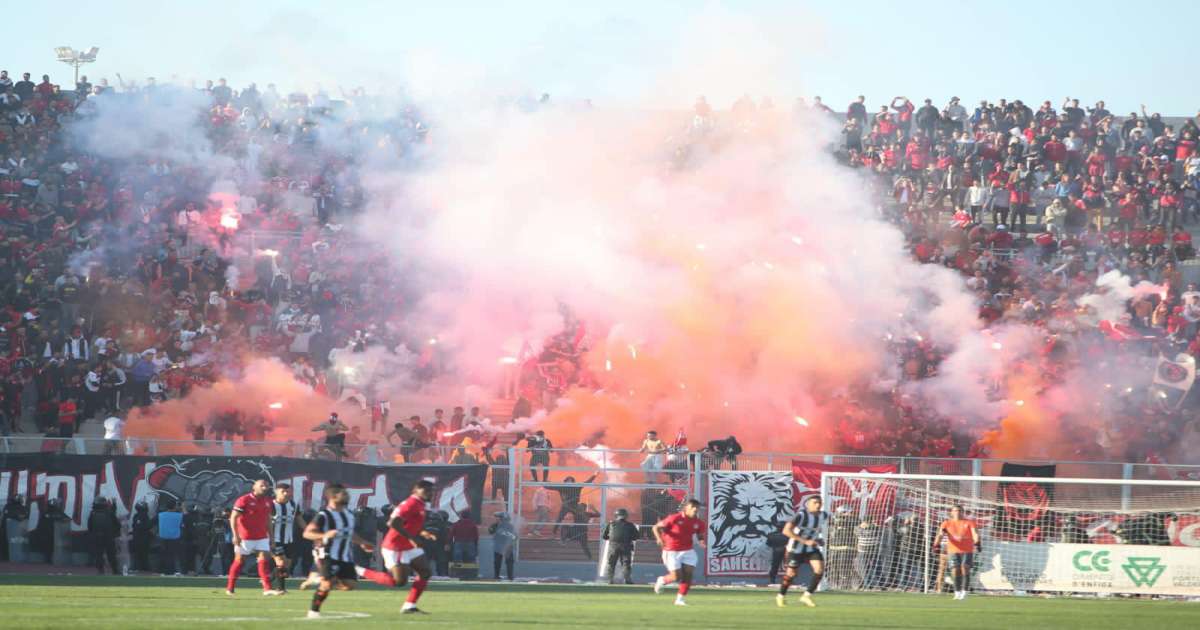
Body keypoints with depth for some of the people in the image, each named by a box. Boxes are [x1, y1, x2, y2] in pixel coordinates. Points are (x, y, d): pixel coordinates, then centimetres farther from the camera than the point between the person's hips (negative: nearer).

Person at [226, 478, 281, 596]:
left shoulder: (267, 501, 9)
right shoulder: (244, 500, -11)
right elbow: (233, 518, -12)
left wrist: (270, 536, 16)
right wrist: (236, 535, -19)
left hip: (262, 537, 5)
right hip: (245, 537, -5)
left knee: (264, 559, -5)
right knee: (239, 560, 3)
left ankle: (267, 588, -8)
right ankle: (230, 588, 13)